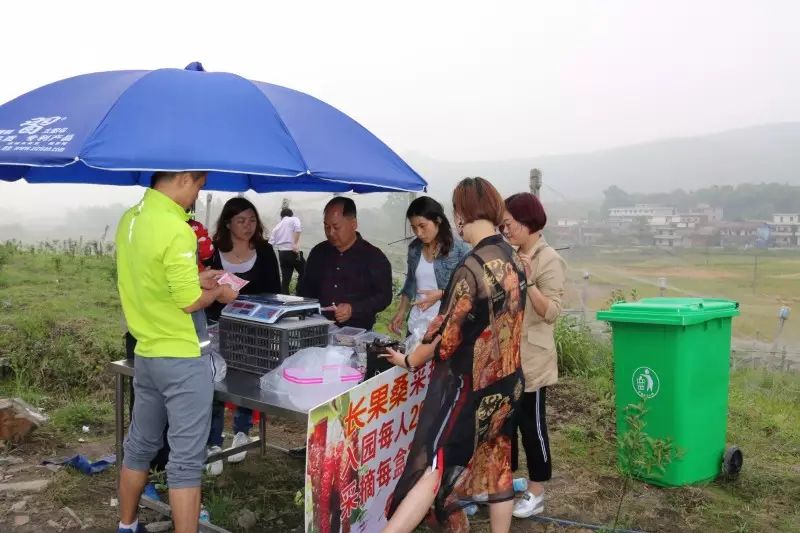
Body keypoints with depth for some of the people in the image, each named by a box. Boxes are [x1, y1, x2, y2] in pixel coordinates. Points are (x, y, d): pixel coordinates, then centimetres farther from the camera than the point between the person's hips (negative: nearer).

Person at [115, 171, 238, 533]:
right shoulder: (175, 229, -21)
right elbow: (189, 302, -20)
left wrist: (195, 279, 15)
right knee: (186, 459, 1)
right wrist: (219, 293, -1)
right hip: (179, 358, -9)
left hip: (145, 353, 9)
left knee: (140, 445, 22)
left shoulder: (130, 218, 6)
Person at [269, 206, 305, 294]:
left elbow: (271, 243, 12)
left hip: (281, 253, 5)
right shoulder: (294, 219, 7)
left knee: (285, 279, 9)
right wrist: (295, 244, -16)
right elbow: (298, 228, -16)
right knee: (304, 273, 7)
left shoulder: (277, 227, 20)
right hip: (293, 252, -5)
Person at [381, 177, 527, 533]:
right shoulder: (514, 260, 2)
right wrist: (444, 297, 23)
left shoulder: (471, 268, -22)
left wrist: (409, 361, 0)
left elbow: (446, 335, -17)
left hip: (469, 384, -7)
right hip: (506, 380, 7)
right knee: (497, 465, 18)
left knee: (434, 466, -4)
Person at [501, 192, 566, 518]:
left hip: (531, 358, -7)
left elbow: (551, 313, -18)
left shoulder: (550, 261, -13)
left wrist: (529, 281, -29)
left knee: (531, 423, 3)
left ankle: (536, 493, 17)